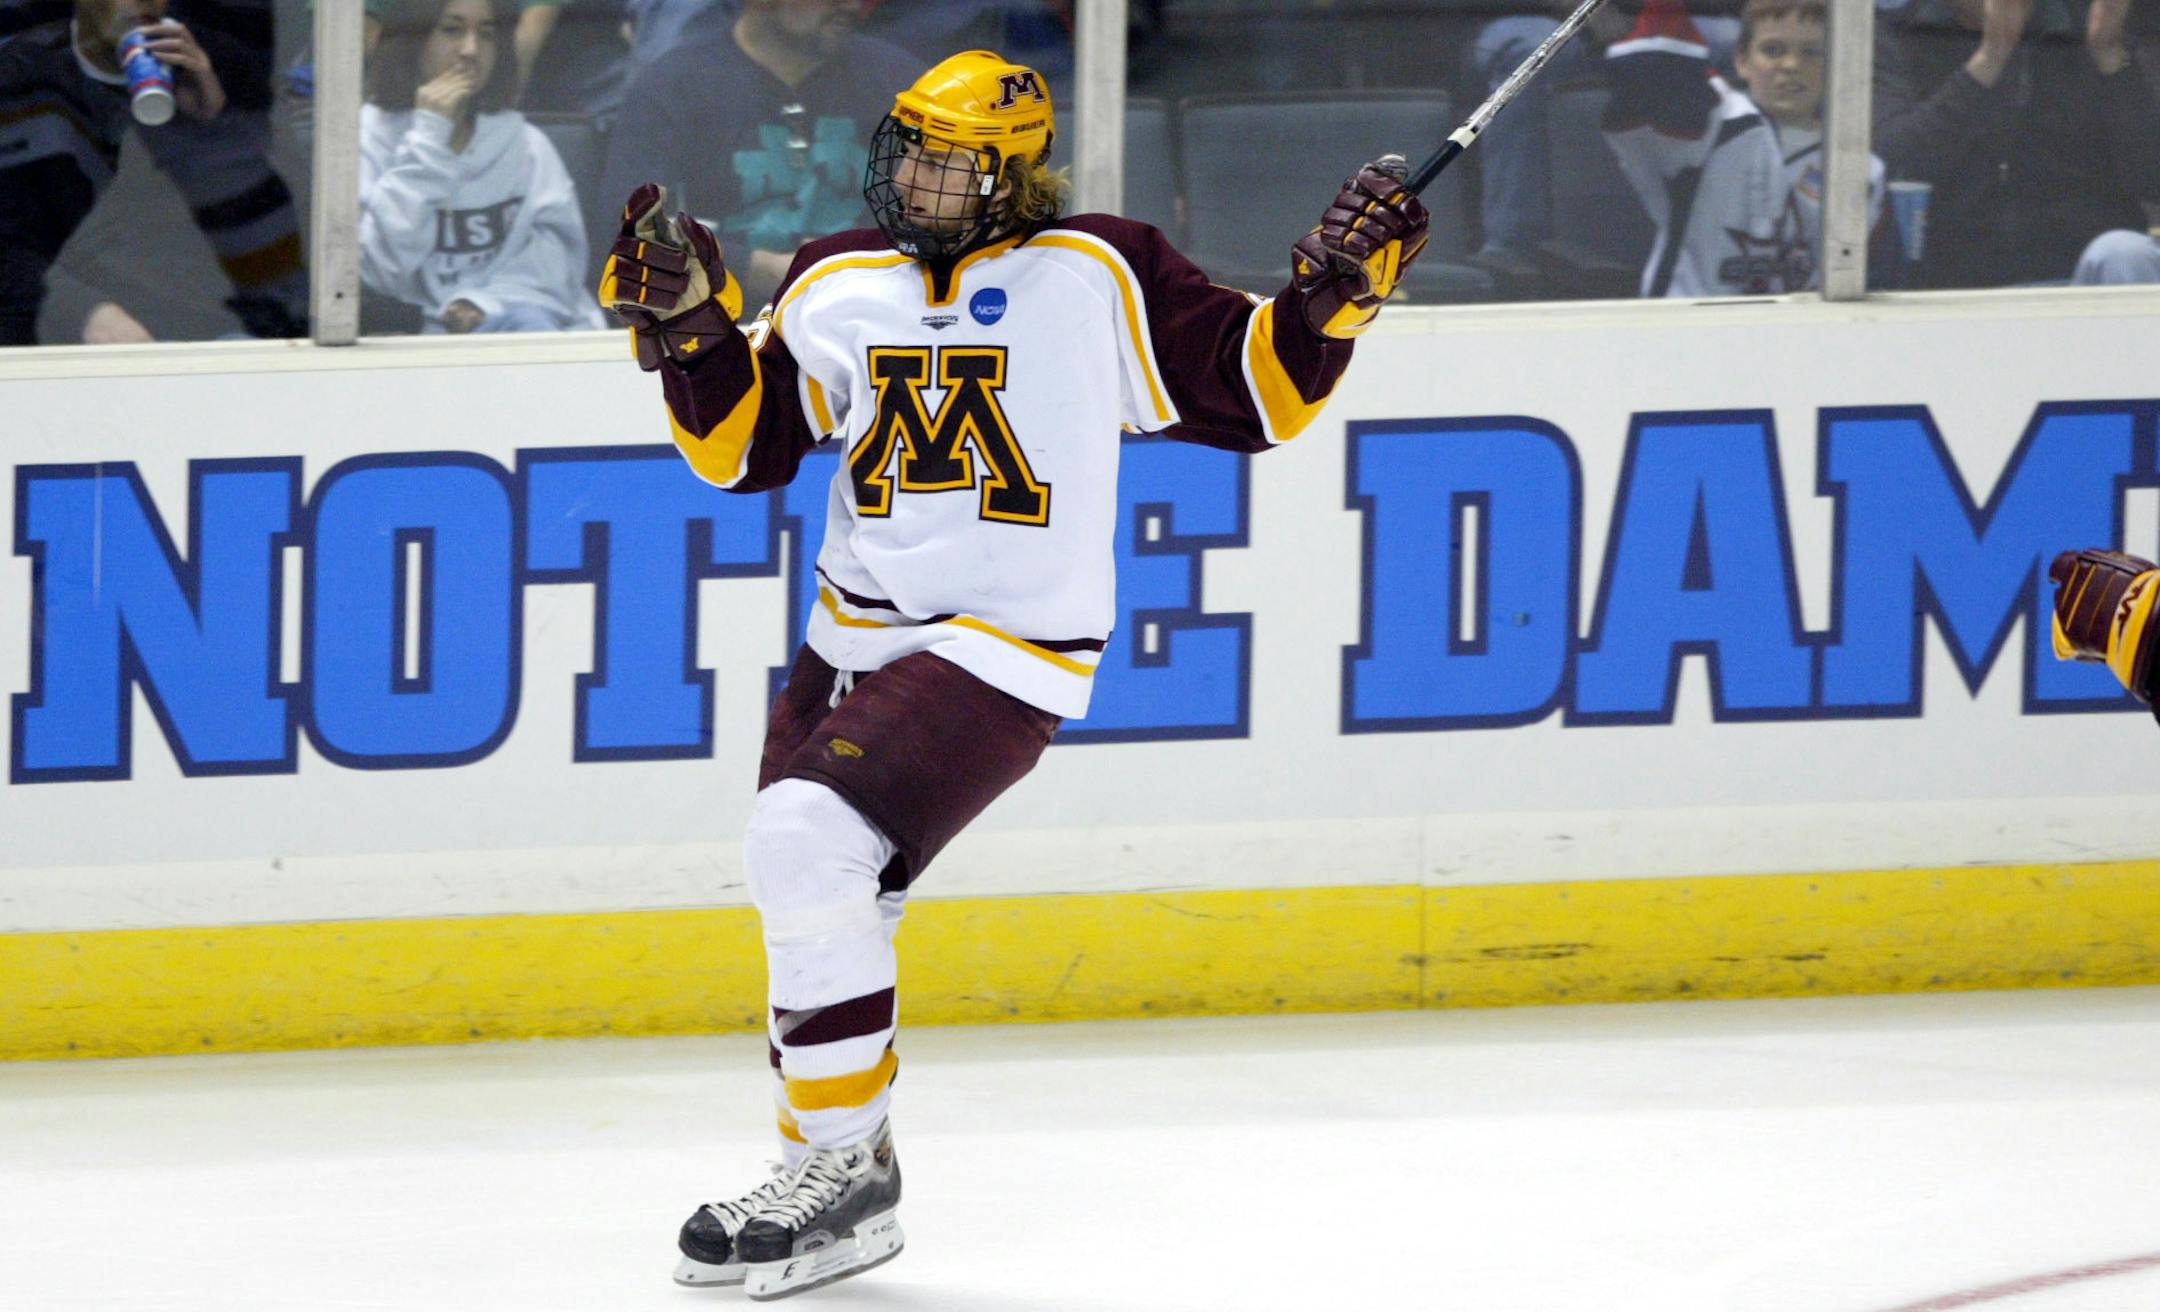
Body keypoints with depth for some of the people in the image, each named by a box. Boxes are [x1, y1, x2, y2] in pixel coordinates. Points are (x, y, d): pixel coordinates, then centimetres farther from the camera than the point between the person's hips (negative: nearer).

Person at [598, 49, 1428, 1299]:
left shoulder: (1098, 277, -6)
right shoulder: (833, 288, 8)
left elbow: (1253, 387, -1)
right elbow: (740, 445, 12)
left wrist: (1338, 289, -16)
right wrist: (691, 322, -2)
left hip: (1005, 650, -7)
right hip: (855, 640, 7)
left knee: (812, 848, -23)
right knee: (809, 895, 12)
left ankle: (843, 1173, -14)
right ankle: (826, 1164, 31)